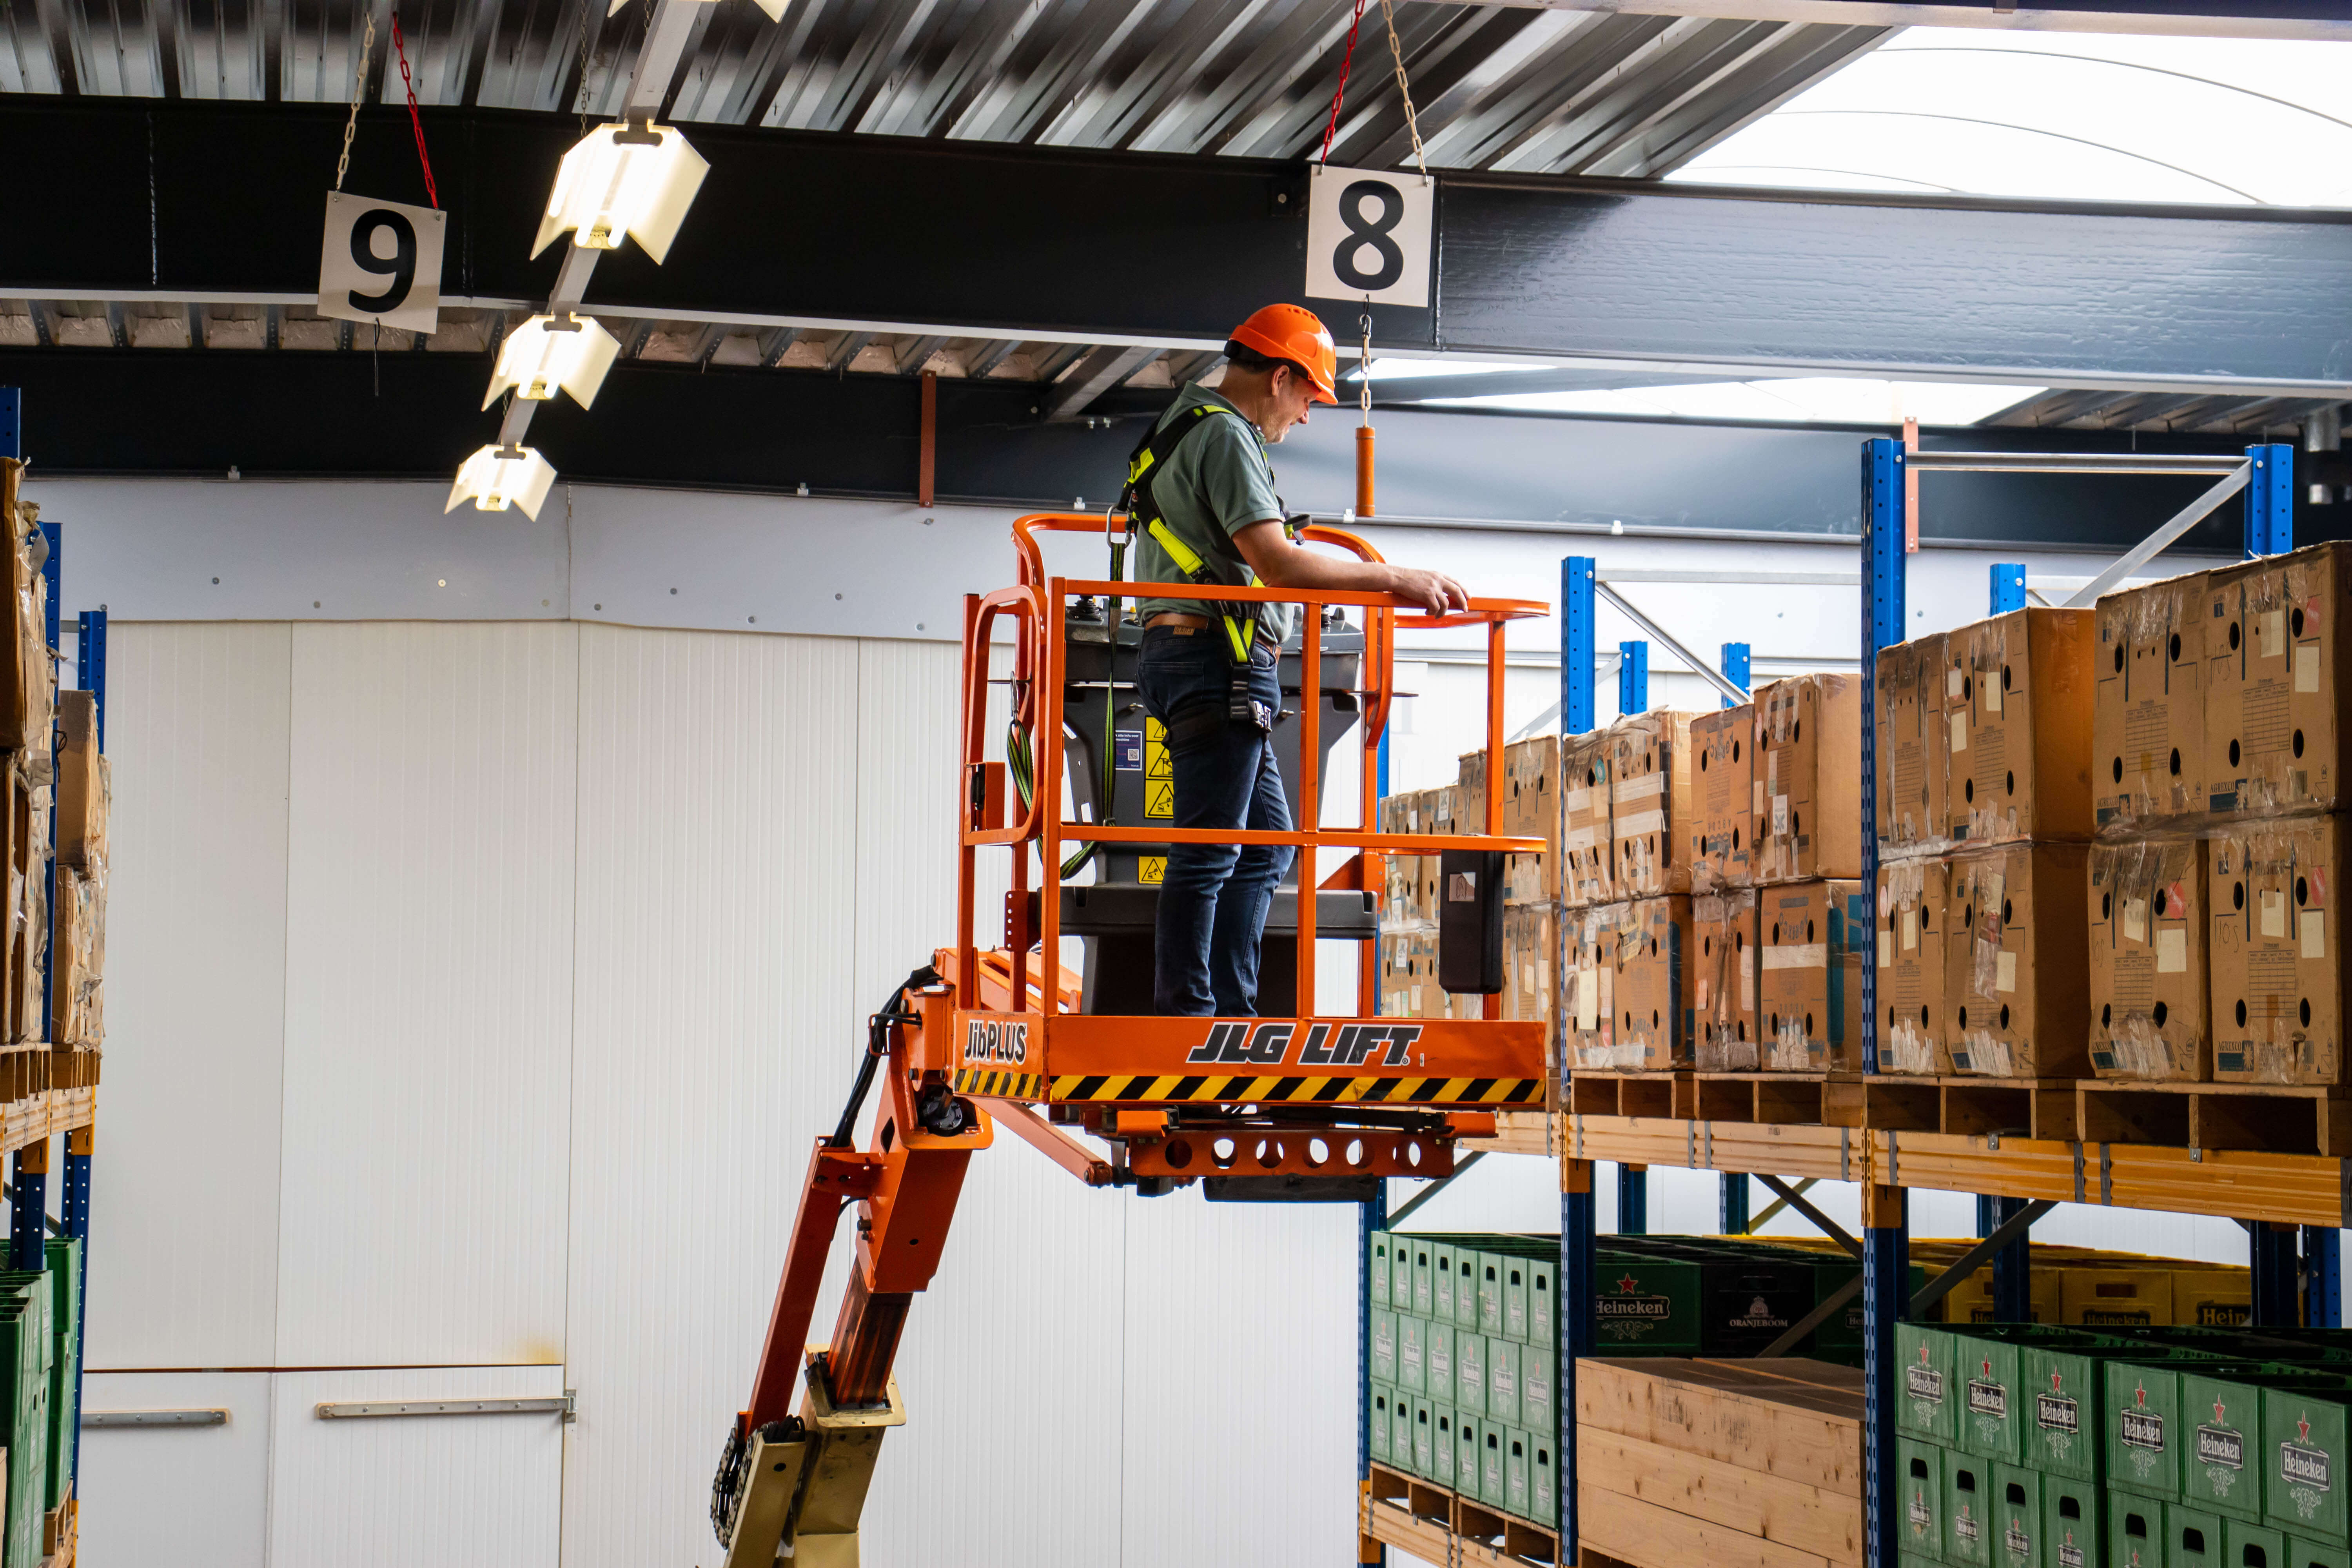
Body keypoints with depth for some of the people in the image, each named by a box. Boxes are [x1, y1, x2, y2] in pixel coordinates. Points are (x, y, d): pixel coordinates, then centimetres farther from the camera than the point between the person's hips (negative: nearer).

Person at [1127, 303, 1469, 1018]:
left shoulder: (1190, 424, 22)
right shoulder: (1225, 436, -12)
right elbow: (1278, 564, -21)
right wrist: (1395, 579, -17)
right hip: (1218, 660, -11)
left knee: (1266, 844, 14)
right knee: (1206, 854, -10)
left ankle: (1232, 1014, 14)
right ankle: (1186, 1021, -9)